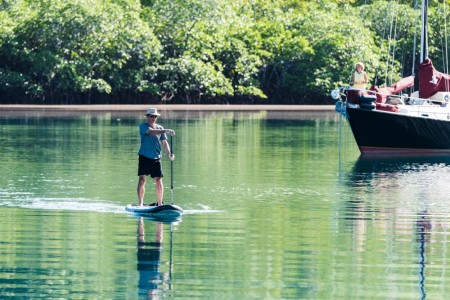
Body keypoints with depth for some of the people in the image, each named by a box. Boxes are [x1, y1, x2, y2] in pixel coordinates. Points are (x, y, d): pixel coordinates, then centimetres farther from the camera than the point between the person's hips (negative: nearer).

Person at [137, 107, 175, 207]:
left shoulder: (160, 128, 12)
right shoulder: (143, 126, -2)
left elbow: (164, 142, 7)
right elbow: (151, 132, -22)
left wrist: (169, 153, -10)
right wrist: (165, 131, -33)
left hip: (156, 158, 4)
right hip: (144, 157, -4)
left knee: (158, 180, 0)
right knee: (142, 179, -9)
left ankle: (159, 203, 9)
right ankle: (140, 204, -8)